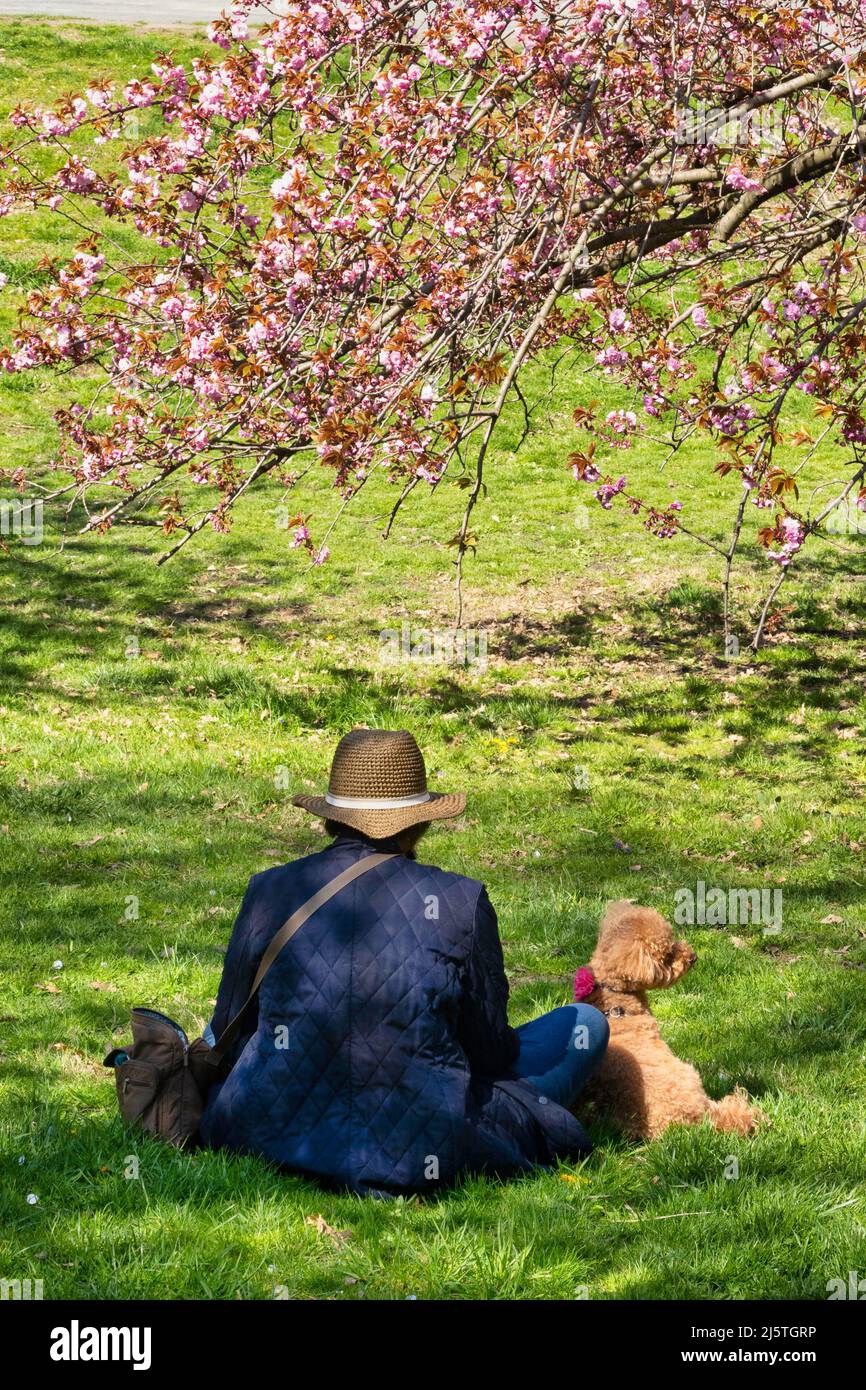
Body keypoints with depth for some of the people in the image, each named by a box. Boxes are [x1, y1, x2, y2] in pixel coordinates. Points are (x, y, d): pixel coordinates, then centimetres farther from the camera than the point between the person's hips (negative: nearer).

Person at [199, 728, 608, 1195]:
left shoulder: (269, 891, -3)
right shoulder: (462, 903, -8)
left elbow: (227, 1034, 7)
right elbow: (491, 1049, 2)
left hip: (274, 1136, 3)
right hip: (420, 1158, -2)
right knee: (585, 1023, 14)